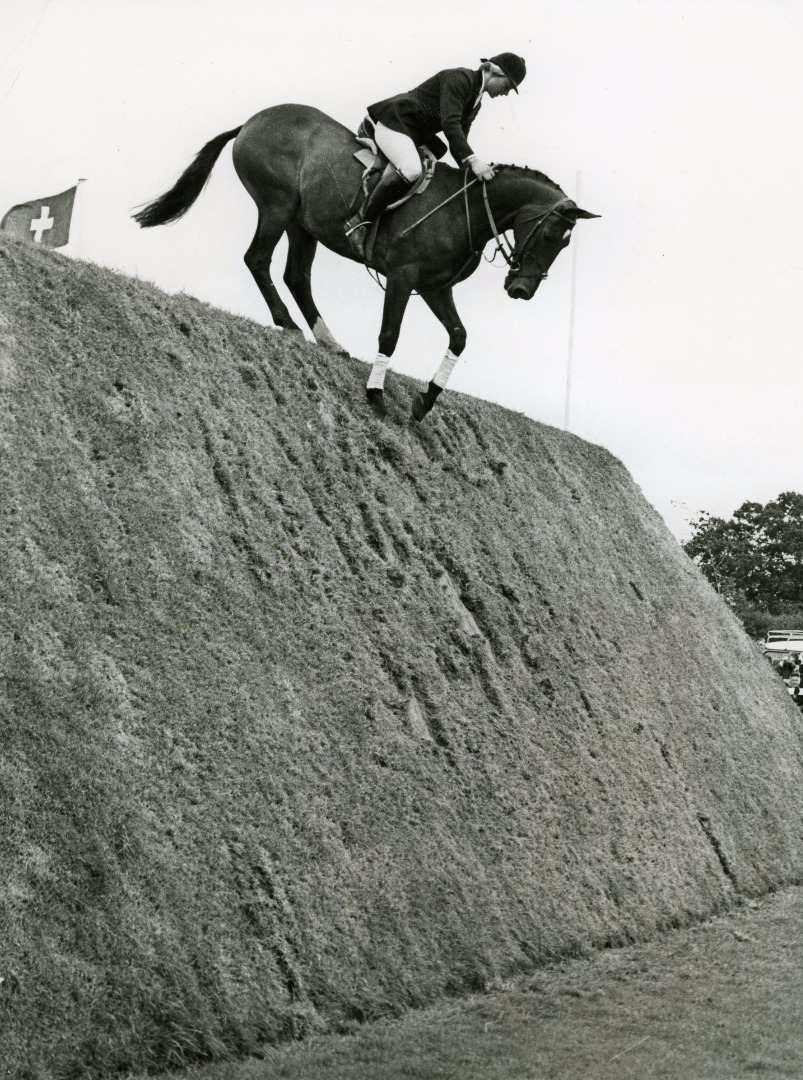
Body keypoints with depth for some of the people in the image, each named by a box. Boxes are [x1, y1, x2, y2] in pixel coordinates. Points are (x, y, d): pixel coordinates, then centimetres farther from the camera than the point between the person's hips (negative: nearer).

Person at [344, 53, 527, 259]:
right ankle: (359, 222, -28)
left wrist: (470, 169, 5)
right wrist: (473, 160, -36)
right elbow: (450, 124, -28)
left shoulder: (475, 100, 14)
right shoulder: (458, 78, -15)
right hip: (391, 120, -11)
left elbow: (459, 140, 17)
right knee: (411, 169, -33)